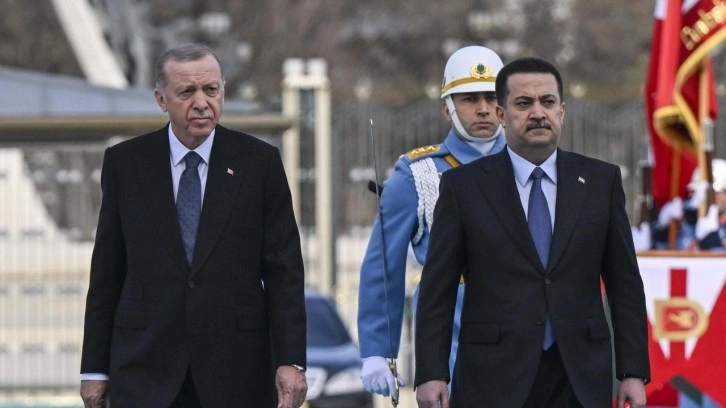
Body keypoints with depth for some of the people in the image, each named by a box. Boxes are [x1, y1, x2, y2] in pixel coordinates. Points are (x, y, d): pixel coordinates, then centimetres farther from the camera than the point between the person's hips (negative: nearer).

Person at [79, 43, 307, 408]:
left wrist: (290, 361, -7)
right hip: (146, 366, 0)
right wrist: (95, 367, 4)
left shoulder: (259, 162, 2)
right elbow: (106, 271, 7)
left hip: (236, 367, 0)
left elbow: (283, 271, 1)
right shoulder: (124, 162, 4)